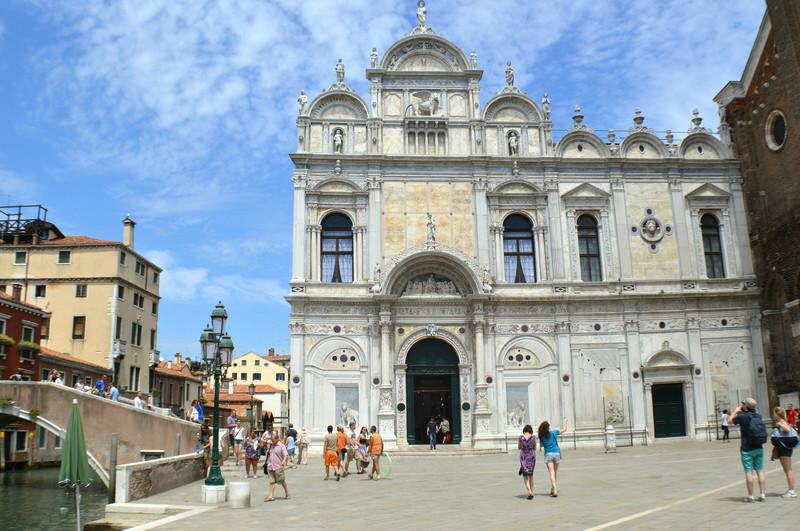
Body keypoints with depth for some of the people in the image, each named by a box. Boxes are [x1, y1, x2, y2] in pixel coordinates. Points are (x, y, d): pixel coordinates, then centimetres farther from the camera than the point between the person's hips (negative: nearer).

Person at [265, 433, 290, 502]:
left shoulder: (281, 446, -9)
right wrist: (268, 462, 20)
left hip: (278, 467, -6)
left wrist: (284, 461, -33)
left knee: (282, 481, 4)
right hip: (270, 467, 6)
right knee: (271, 481, 4)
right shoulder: (271, 445, 12)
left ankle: (287, 493, 21)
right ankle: (271, 496, 5)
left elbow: (286, 455, -16)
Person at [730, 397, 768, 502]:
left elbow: (730, 420, 3)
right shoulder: (758, 416, 1)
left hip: (747, 449, -5)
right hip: (759, 448, 5)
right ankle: (763, 495, 10)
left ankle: (750, 496, 4)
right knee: (760, 471, 10)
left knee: (749, 472, 0)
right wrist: (742, 412, 25)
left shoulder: (742, 416, -14)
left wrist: (735, 411, 14)